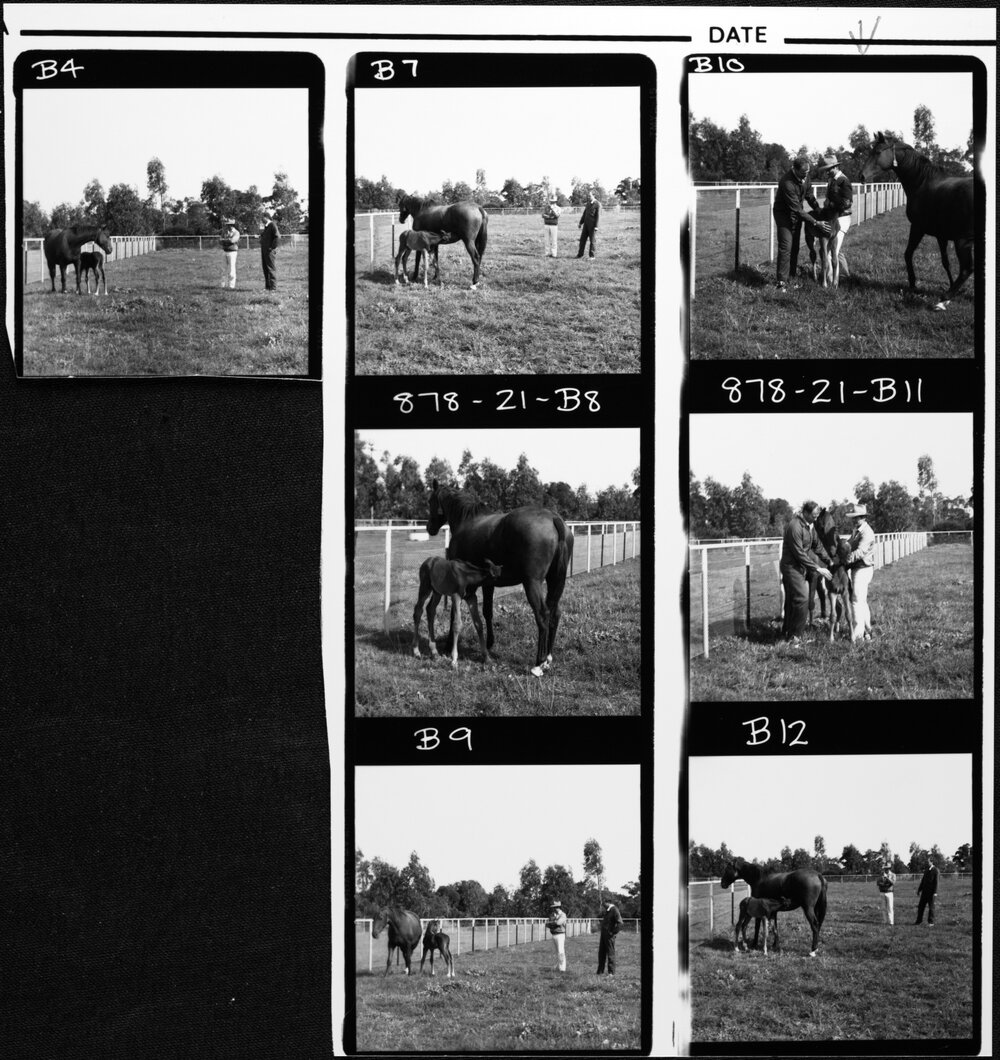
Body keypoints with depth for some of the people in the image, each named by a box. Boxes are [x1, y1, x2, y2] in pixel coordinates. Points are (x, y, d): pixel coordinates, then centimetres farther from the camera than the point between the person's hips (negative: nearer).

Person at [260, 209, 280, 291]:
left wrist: (272, 247, -19)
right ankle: (267, 286, 18)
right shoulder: (266, 226, 16)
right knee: (265, 268, 12)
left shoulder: (272, 225, -12)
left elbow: (278, 237, -21)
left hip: (270, 251, -10)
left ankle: (273, 287, -5)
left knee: (271, 268, -7)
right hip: (264, 250, 10)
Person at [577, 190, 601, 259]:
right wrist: (580, 223, 13)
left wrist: (596, 226, -20)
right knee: (583, 239, 6)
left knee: (592, 240, -3)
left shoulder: (597, 204, -10)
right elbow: (584, 214, 17)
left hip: (593, 225, -7)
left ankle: (592, 255, 3)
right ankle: (580, 254, 12)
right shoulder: (588, 204, 14)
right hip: (586, 224, 7)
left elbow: (598, 215, -14)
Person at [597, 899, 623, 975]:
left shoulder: (614, 910, -14)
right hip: (603, 934, 9)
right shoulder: (607, 910, 14)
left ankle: (611, 972, 3)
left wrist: (613, 932, -17)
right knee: (601, 952, 11)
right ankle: (600, 971, 19)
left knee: (610, 953, -3)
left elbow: (619, 923, -21)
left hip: (609, 935, -9)